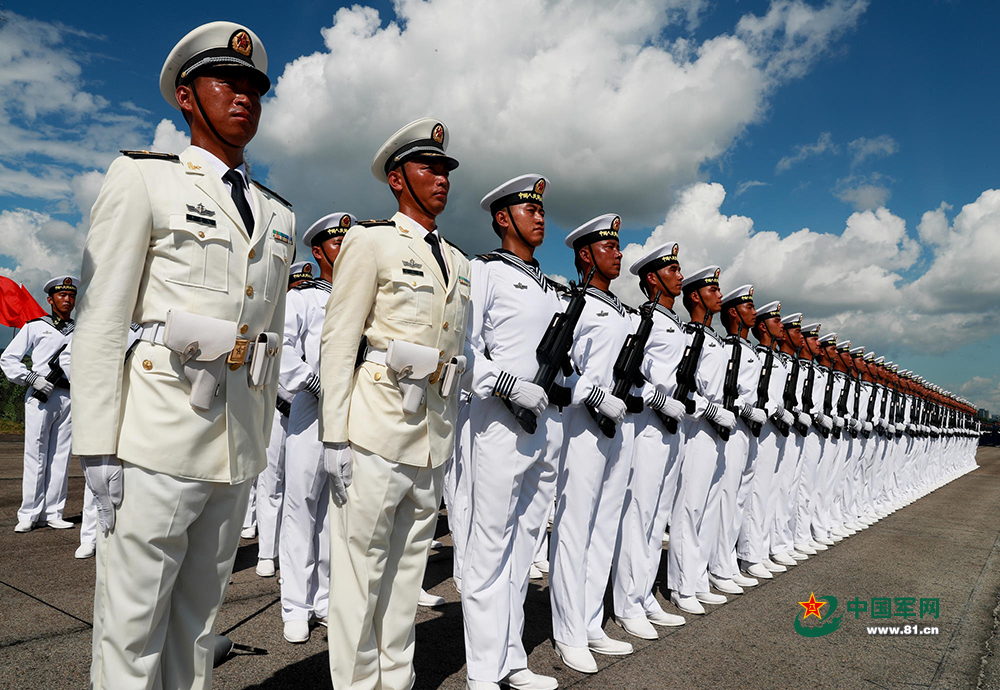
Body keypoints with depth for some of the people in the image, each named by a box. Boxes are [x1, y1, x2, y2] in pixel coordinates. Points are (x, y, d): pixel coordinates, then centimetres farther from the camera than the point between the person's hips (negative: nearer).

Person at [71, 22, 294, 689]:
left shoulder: (278, 213, 15)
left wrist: (260, 440, 15)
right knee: (132, 628, 5)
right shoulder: (143, 178, 0)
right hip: (158, 439, -5)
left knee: (199, 618, 17)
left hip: (238, 449, 5)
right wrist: (98, 448, -11)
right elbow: (100, 321, -6)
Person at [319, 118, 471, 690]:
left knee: (409, 566, 14)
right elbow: (339, 343, -7)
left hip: (434, 435, 6)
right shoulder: (371, 242, -2)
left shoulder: (459, 262, 16)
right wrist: (334, 437, -12)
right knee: (361, 568, 2)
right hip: (377, 429, -6)